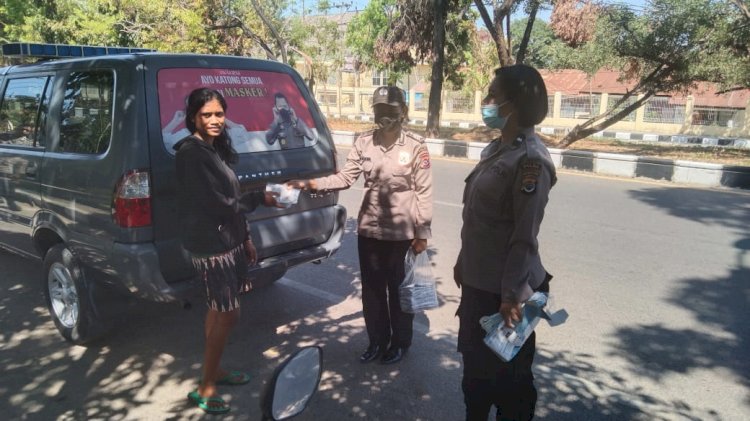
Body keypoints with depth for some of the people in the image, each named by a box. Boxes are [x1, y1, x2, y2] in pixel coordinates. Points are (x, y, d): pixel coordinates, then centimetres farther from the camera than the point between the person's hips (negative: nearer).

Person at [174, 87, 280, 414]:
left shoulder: (214, 148, 11)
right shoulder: (192, 152, -19)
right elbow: (221, 205, -21)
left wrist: (245, 238, 16)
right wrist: (261, 198, -7)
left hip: (226, 241, 9)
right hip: (211, 245, -9)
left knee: (218, 311, 18)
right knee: (228, 314, -2)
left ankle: (214, 371, 34)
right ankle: (205, 389, 12)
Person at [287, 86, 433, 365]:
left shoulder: (415, 146, -11)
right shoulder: (363, 142, -1)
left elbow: (424, 192, -9)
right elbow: (345, 177, -2)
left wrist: (423, 232, -8)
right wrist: (310, 184, -16)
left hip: (402, 232, -3)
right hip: (369, 229, 4)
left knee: (399, 290, 12)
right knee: (371, 288, 14)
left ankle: (400, 342, 34)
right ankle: (377, 340, 35)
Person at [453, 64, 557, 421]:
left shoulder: (530, 159, -20)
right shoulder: (494, 149, 7)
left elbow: (525, 237, -20)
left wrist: (512, 295, -19)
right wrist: (463, 263, 16)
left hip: (504, 289, -8)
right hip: (477, 281, 9)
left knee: (508, 373, 11)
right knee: (475, 365, 23)